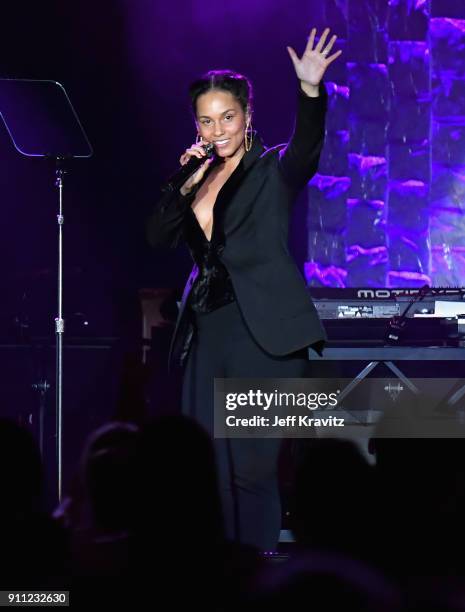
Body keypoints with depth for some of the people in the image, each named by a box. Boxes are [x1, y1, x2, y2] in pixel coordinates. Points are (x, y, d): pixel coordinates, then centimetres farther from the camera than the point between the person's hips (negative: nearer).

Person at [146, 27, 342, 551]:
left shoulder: (273, 170, 0)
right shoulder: (200, 178, 16)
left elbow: (307, 146, -21)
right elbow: (158, 237, 8)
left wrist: (311, 90, -39)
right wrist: (186, 183, -5)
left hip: (263, 331, -6)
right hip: (208, 329, 6)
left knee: (252, 466, -10)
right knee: (209, 466, 6)